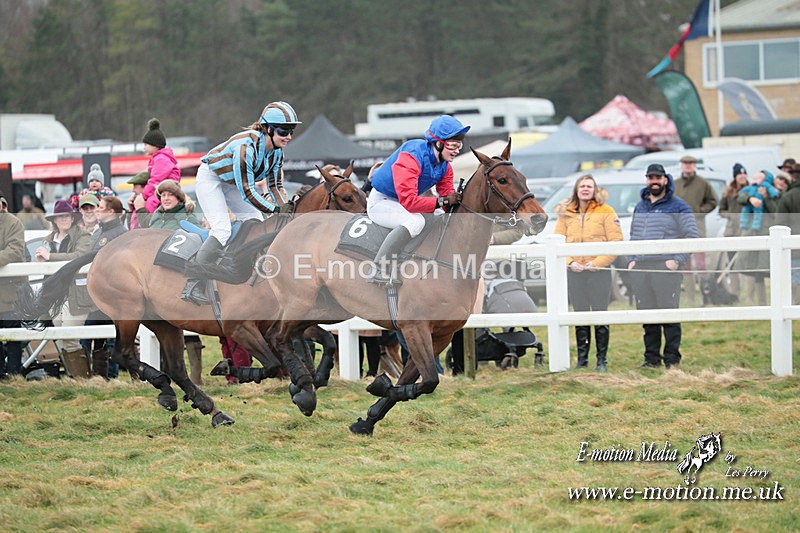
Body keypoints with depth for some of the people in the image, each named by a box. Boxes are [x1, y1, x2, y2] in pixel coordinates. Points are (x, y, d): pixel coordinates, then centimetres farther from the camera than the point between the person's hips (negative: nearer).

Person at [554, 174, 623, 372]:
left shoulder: (606, 212, -2)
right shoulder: (566, 213, 9)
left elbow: (616, 242, -6)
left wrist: (597, 263, -14)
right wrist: (570, 262, -9)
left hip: (599, 271, -3)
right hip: (574, 272, 3)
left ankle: (602, 360, 4)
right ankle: (582, 359, 14)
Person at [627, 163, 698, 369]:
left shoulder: (677, 206, 1)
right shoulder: (640, 207, 20)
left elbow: (692, 236, -3)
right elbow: (633, 237, 27)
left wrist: (677, 260, -11)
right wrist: (631, 260, 11)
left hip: (665, 267, -5)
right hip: (640, 268, 5)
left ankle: (672, 357, -6)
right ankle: (652, 357, 10)